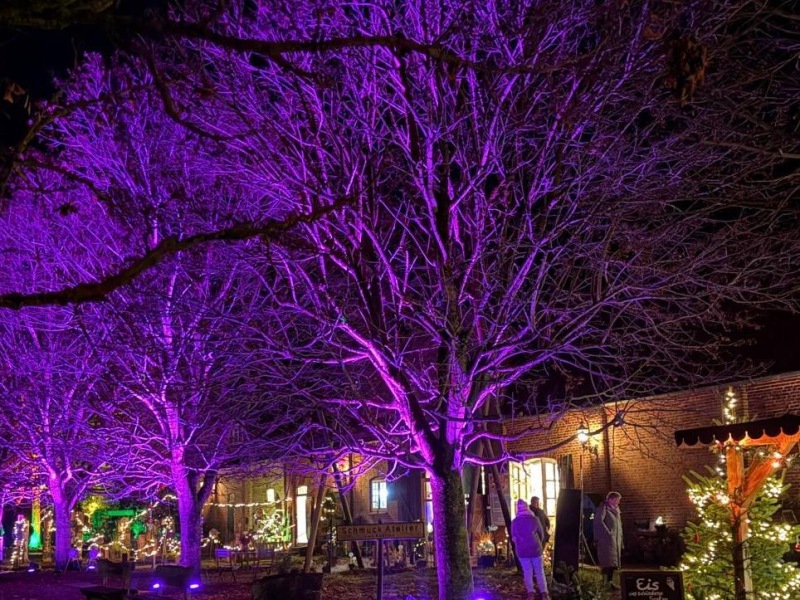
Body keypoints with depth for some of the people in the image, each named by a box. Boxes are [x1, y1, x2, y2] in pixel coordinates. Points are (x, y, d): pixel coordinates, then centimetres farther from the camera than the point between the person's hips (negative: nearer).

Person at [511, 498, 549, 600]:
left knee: (527, 572, 10)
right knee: (539, 572, 7)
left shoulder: (514, 522, -4)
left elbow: (514, 538, 6)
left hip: (522, 550, 1)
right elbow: (542, 534, 6)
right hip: (535, 549, -1)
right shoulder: (534, 519, -6)